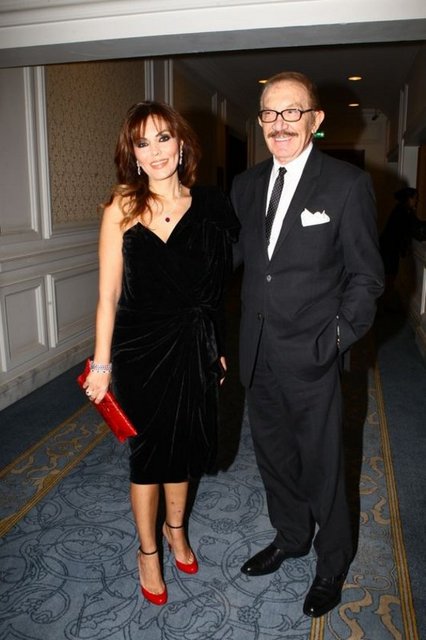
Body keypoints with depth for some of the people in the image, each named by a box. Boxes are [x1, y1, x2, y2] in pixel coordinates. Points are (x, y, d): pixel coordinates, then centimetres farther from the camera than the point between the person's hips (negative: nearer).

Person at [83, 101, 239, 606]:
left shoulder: (210, 206, -1)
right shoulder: (122, 209, -9)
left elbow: (218, 287, 4)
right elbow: (108, 295, -8)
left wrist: (217, 348, 4)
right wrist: (102, 364, -9)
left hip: (195, 347, 3)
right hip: (142, 348, -3)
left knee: (186, 443, 19)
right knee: (150, 449, 12)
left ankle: (175, 527, 48)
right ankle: (148, 550, 37)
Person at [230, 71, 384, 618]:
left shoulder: (347, 184, -8)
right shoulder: (246, 185, 7)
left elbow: (366, 275, -6)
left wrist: (340, 336, -15)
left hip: (311, 355, -5)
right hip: (258, 353, 5)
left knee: (321, 465, 11)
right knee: (273, 456, 20)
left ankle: (332, 563, 37)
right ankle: (290, 537, 46)